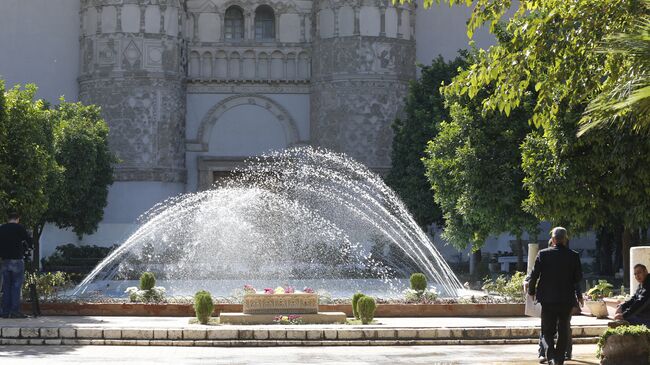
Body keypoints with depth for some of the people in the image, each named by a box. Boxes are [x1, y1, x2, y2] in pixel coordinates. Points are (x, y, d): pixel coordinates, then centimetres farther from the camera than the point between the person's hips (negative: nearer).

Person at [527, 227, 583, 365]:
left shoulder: (543, 254, -6)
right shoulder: (574, 256, -4)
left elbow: (534, 275, -6)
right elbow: (578, 277, 1)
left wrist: (531, 291, 9)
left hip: (548, 299, -1)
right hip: (567, 300, 1)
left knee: (548, 331, 6)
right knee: (563, 332, 13)